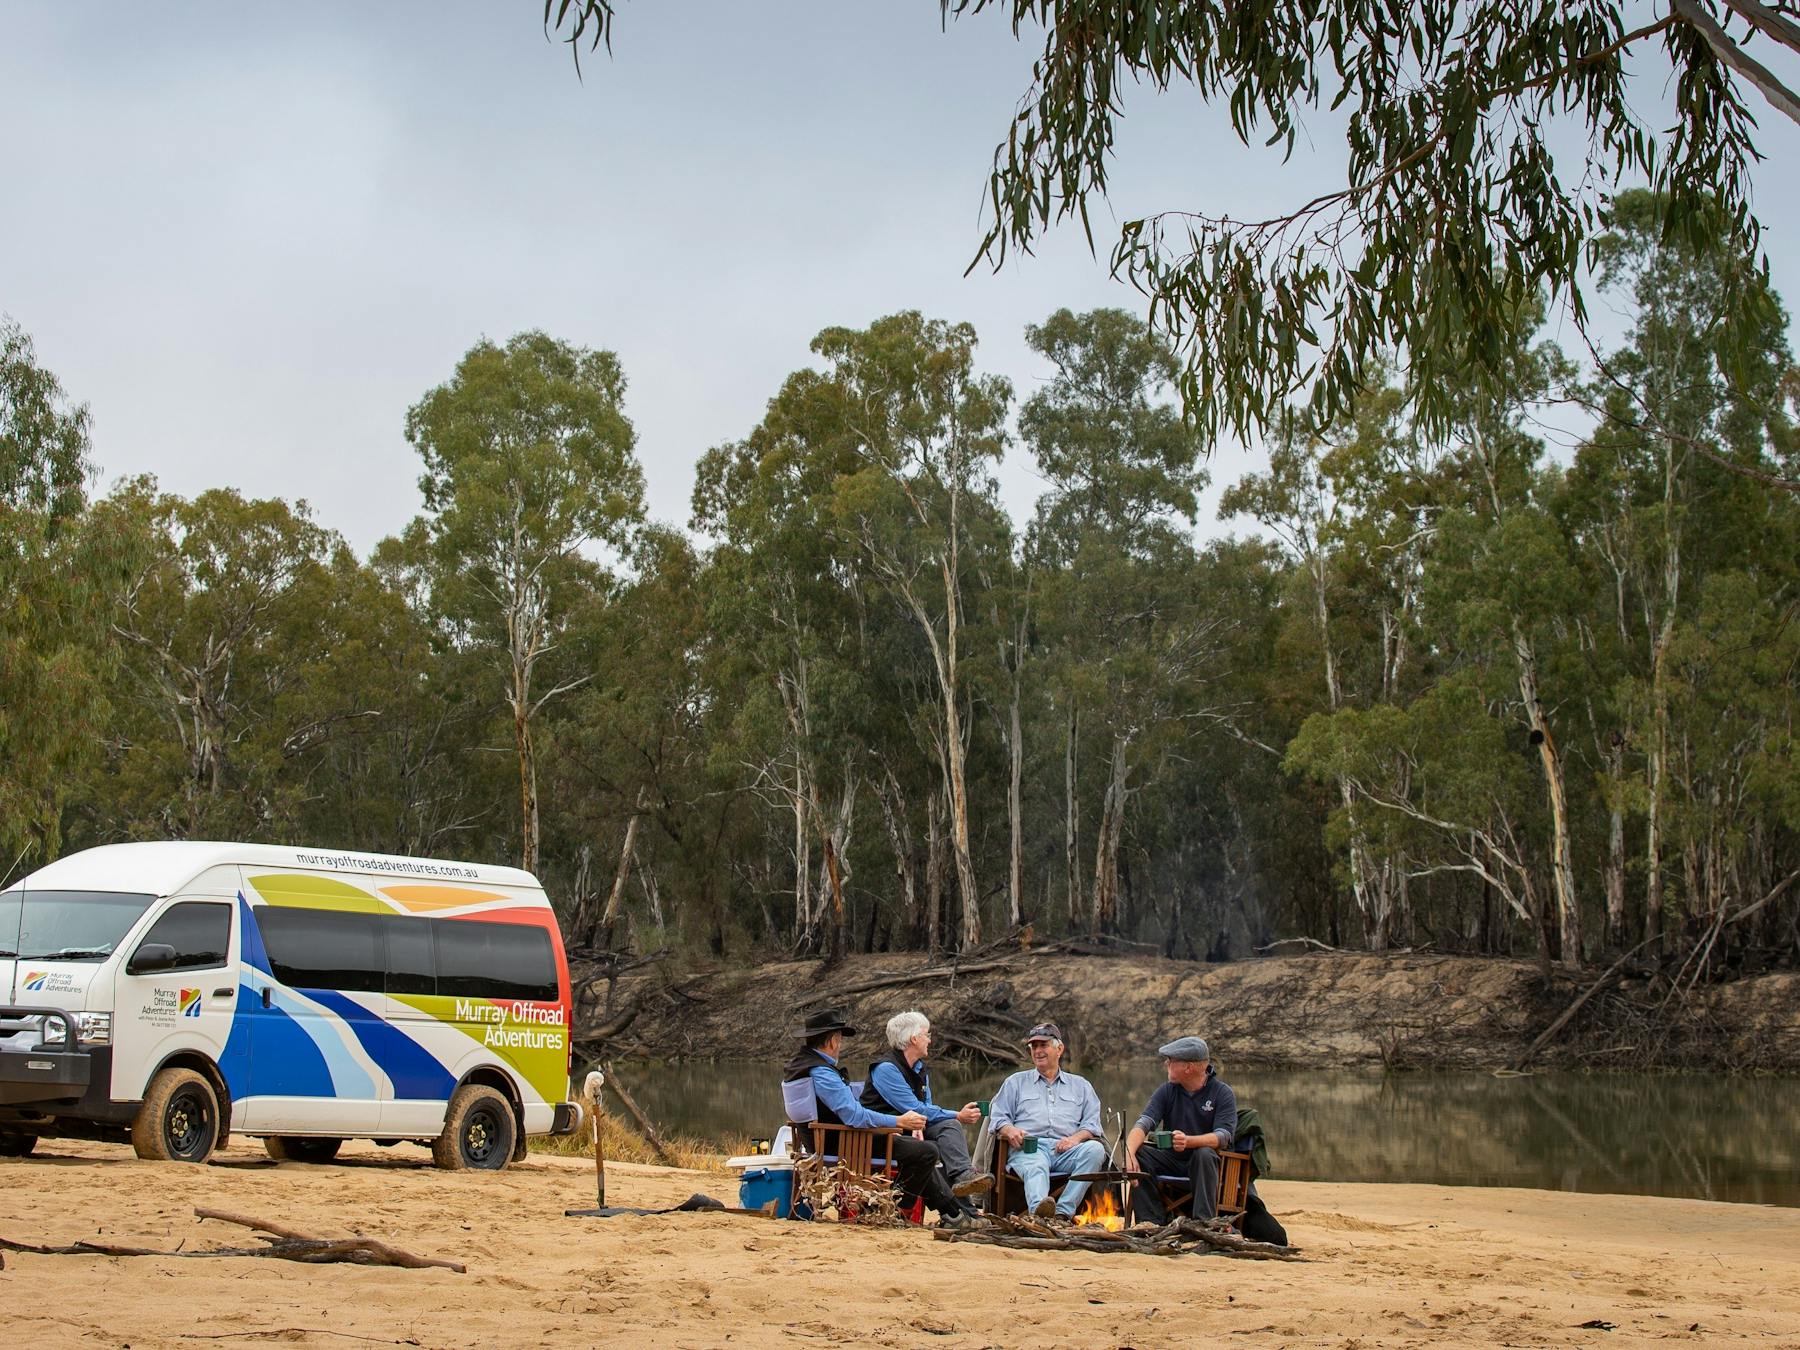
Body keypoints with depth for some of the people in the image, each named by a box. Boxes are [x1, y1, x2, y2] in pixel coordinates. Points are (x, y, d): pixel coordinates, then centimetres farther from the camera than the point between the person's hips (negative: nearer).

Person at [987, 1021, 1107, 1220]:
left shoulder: (1081, 1086, 28)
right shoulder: (1016, 1082, 27)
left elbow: (1092, 1124, 16)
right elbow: (998, 1117, 16)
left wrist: (1076, 1138, -7)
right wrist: (1010, 1131, -9)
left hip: (1065, 1150, 2)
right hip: (1028, 1147, -2)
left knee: (1095, 1149, -31)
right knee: (1035, 1167, -38)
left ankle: (1063, 1212, -43)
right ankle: (1038, 1211, -69)